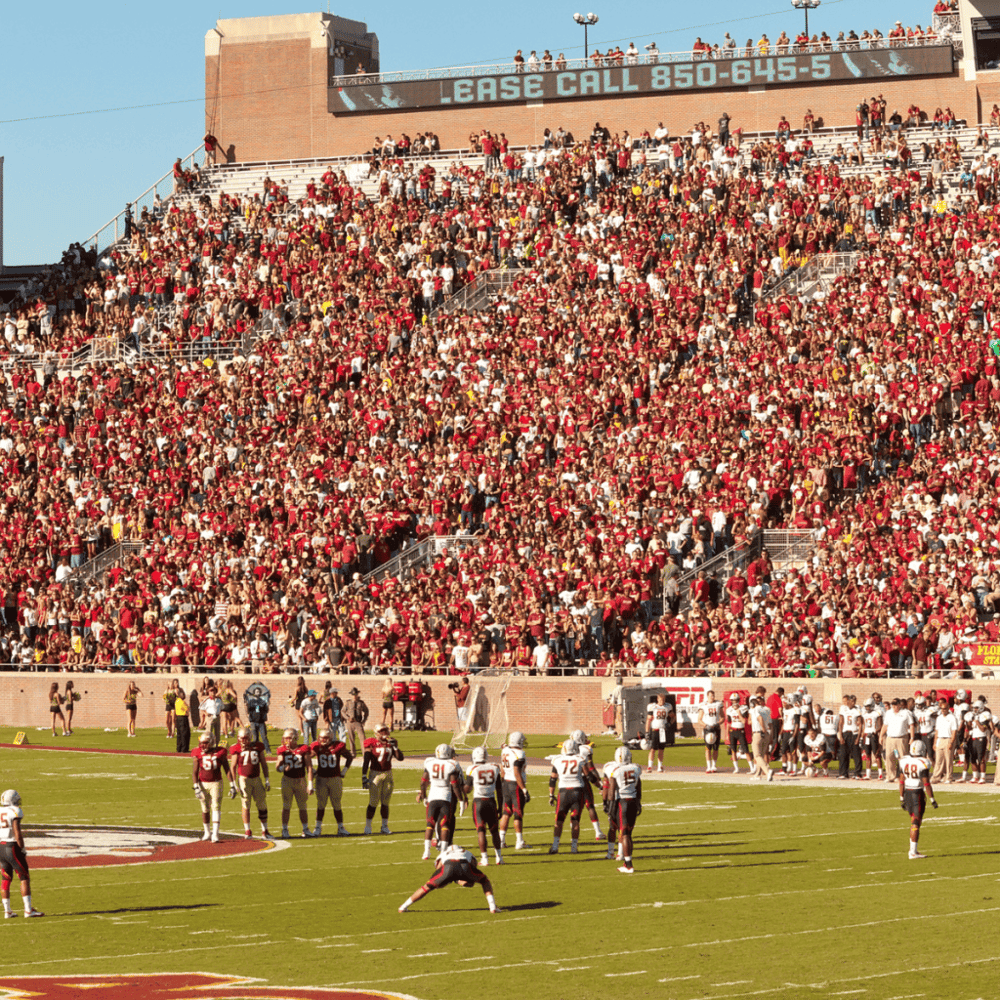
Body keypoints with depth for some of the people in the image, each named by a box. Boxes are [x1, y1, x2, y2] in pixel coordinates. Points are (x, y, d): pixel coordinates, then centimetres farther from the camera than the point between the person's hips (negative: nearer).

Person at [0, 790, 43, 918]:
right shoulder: (14, 812, -12)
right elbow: (17, 834, -16)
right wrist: (22, 849, -7)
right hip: (12, 848, -7)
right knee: (24, 878, 0)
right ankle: (28, 909, -4)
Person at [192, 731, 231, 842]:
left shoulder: (220, 753, -6)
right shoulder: (198, 754, -3)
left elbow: (227, 770, 0)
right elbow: (195, 772, 0)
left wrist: (232, 785, -2)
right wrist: (196, 787, -9)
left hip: (216, 783, -2)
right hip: (203, 783, 2)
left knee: (216, 807, -10)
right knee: (205, 809, 9)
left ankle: (215, 834, -13)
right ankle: (207, 832, 25)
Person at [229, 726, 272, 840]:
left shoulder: (258, 746, 2)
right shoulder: (236, 749, -3)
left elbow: (263, 763, 10)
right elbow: (233, 766, 0)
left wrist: (267, 779, 8)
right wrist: (233, 783, -4)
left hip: (257, 779, 2)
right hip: (244, 779, -2)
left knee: (262, 805, 4)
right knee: (245, 805, -1)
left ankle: (264, 832, 13)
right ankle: (247, 832, 7)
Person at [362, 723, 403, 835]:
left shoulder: (390, 743, 6)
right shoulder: (372, 744, -8)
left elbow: (400, 758, 4)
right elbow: (365, 762, -8)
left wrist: (395, 746, -9)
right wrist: (364, 777, -12)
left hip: (388, 774, 4)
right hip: (376, 774, -4)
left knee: (385, 802, 9)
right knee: (373, 803, -6)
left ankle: (384, 826, 17)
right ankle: (368, 827, 2)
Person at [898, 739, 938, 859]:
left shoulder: (904, 761, 1)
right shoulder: (923, 764, -16)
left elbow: (901, 781, 6)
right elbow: (926, 783, -15)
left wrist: (901, 798, 13)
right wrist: (932, 799, -7)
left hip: (907, 792, 6)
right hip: (918, 793, -6)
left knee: (914, 821, 19)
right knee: (916, 823, -2)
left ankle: (913, 848, 21)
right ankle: (913, 852, -2)